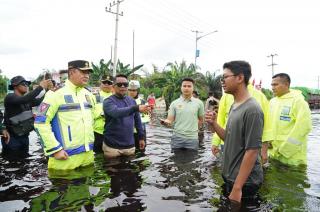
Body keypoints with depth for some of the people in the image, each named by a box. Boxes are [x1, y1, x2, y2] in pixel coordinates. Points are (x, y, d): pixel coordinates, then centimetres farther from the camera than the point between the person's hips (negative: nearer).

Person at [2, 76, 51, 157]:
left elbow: (40, 101, -5)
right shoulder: (10, 97, -14)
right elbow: (24, 100, -33)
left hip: (24, 137, 7)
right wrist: (40, 87, -36)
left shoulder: (27, 99, 8)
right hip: (12, 138, -7)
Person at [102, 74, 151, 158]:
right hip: (112, 146, -4)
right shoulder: (109, 101, -11)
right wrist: (136, 108, -44)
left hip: (130, 145, 5)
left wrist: (141, 137, 11)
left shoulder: (132, 101, 7)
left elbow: (137, 120, 13)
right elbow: (116, 112, -32)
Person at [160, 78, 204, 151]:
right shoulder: (174, 103, 0)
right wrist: (165, 122, -25)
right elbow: (170, 120, -4)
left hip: (192, 138, 0)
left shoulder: (199, 103, 1)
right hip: (177, 138, 0)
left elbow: (201, 120, 13)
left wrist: (193, 129, 8)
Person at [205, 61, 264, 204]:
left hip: (244, 182, -8)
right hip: (229, 177, 8)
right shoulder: (234, 106, 6)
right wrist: (214, 123, -6)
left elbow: (252, 151, -23)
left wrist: (237, 188, -22)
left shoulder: (252, 109, -21)